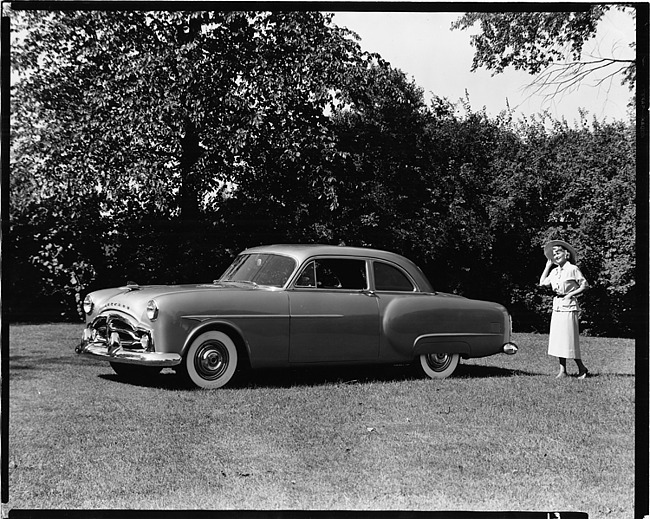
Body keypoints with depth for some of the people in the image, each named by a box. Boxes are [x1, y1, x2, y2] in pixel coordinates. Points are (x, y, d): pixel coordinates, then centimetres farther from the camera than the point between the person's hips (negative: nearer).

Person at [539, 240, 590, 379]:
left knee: (569, 339, -6)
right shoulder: (554, 271, 12)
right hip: (557, 306, 7)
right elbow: (542, 283, 15)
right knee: (558, 338, 5)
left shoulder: (573, 269, -6)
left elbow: (585, 285, -4)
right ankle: (562, 370, 10)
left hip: (569, 306, -7)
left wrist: (571, 294, -12)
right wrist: (548, 265, 16)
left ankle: (582, 369, 5)